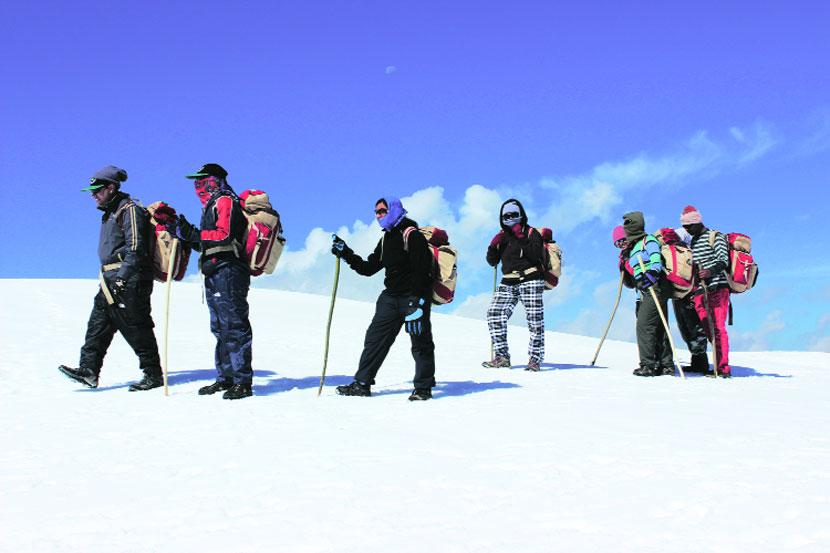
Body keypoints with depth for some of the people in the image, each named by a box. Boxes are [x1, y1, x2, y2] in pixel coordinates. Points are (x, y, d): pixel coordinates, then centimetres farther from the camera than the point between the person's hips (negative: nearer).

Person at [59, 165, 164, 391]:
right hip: (111, 280, 10)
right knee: (98, 323, 5)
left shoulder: (129, 210, -11)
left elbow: (136, 247, -20)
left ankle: (153, 375, 2)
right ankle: (88, 370, 5)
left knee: (136, 327, -6)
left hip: (130, 280, -10)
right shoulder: (110, 213, 20)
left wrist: (122, 276, -25)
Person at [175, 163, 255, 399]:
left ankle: (243, 382, -10)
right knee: (220, 328, 11)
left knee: (234, 326, -11)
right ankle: (225, 378, 17)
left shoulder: (225, 201, -5)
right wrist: (189, 235, 12)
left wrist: (195, 234, -16)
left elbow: (225, 236, -19)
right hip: (214, 275, 10)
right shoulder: (211, 206, 25)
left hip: (228, 272, -10)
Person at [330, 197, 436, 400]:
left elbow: (421, 270, -18)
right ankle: (362, 384, 11)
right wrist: (346, 254, 10)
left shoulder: (413, 235, -10)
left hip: (414, 296, -8)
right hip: (391, 297, 8)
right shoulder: (385, 240, 16)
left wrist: (416, 302, -24)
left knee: (420, 342, -2)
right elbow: (368, 268, 18)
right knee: (375, 338, 5)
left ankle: (423, 387, 8)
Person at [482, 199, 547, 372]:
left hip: (530, 280, -5)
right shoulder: (503, 236, 18)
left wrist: (521, 238, -17)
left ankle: (535, 358, -2)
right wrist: (493, 245, -1)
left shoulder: (531, 233, 4)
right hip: (508, 283, 5)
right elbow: (492, 261, 16)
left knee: (534, 318, -9)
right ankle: (502, 356, 0)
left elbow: (535, 254, -14)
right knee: (494, 314, -6)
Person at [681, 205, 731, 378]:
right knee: (708, 330, 1)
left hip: (717, 288, -7)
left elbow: (724, 260, -12)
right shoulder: (692, 242, 22)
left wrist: (711, 271, -31)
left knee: (718, 328, -13)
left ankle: (723, 368, -15)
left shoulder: (716, 237, 0)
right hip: (700, 290, 7)